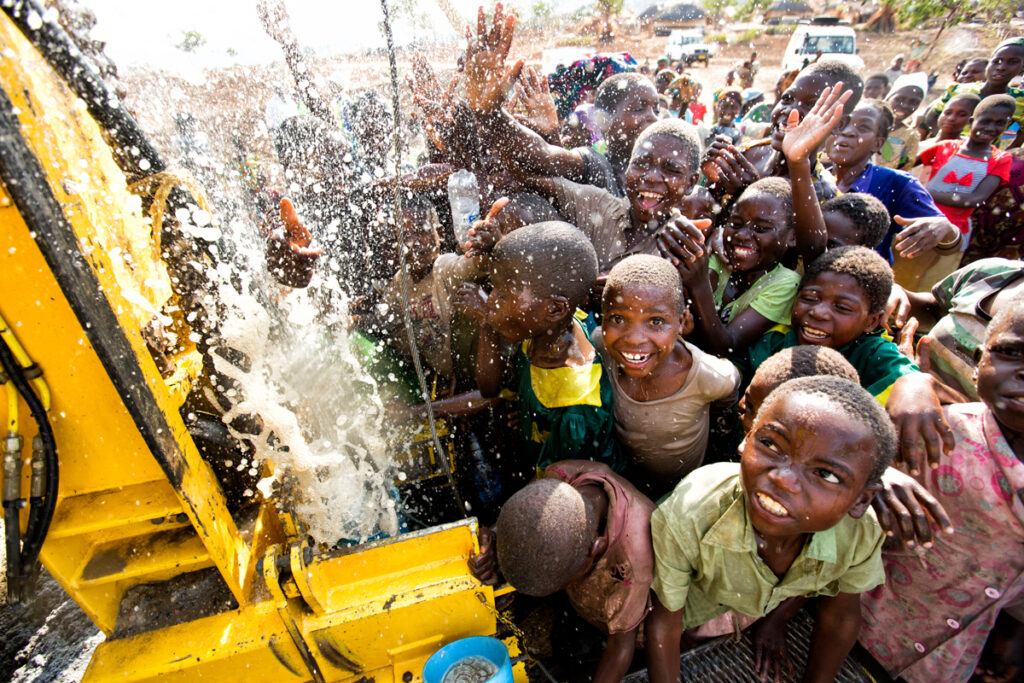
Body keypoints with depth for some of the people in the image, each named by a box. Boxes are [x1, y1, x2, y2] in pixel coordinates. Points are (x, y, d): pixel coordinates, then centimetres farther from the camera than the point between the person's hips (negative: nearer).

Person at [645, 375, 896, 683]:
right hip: (697, 593, -2)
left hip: (777, 601, 3)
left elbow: (840, 610, -7)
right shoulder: (684, 518, -43)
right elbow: (663, 624, -25)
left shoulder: (861, 534, -32)